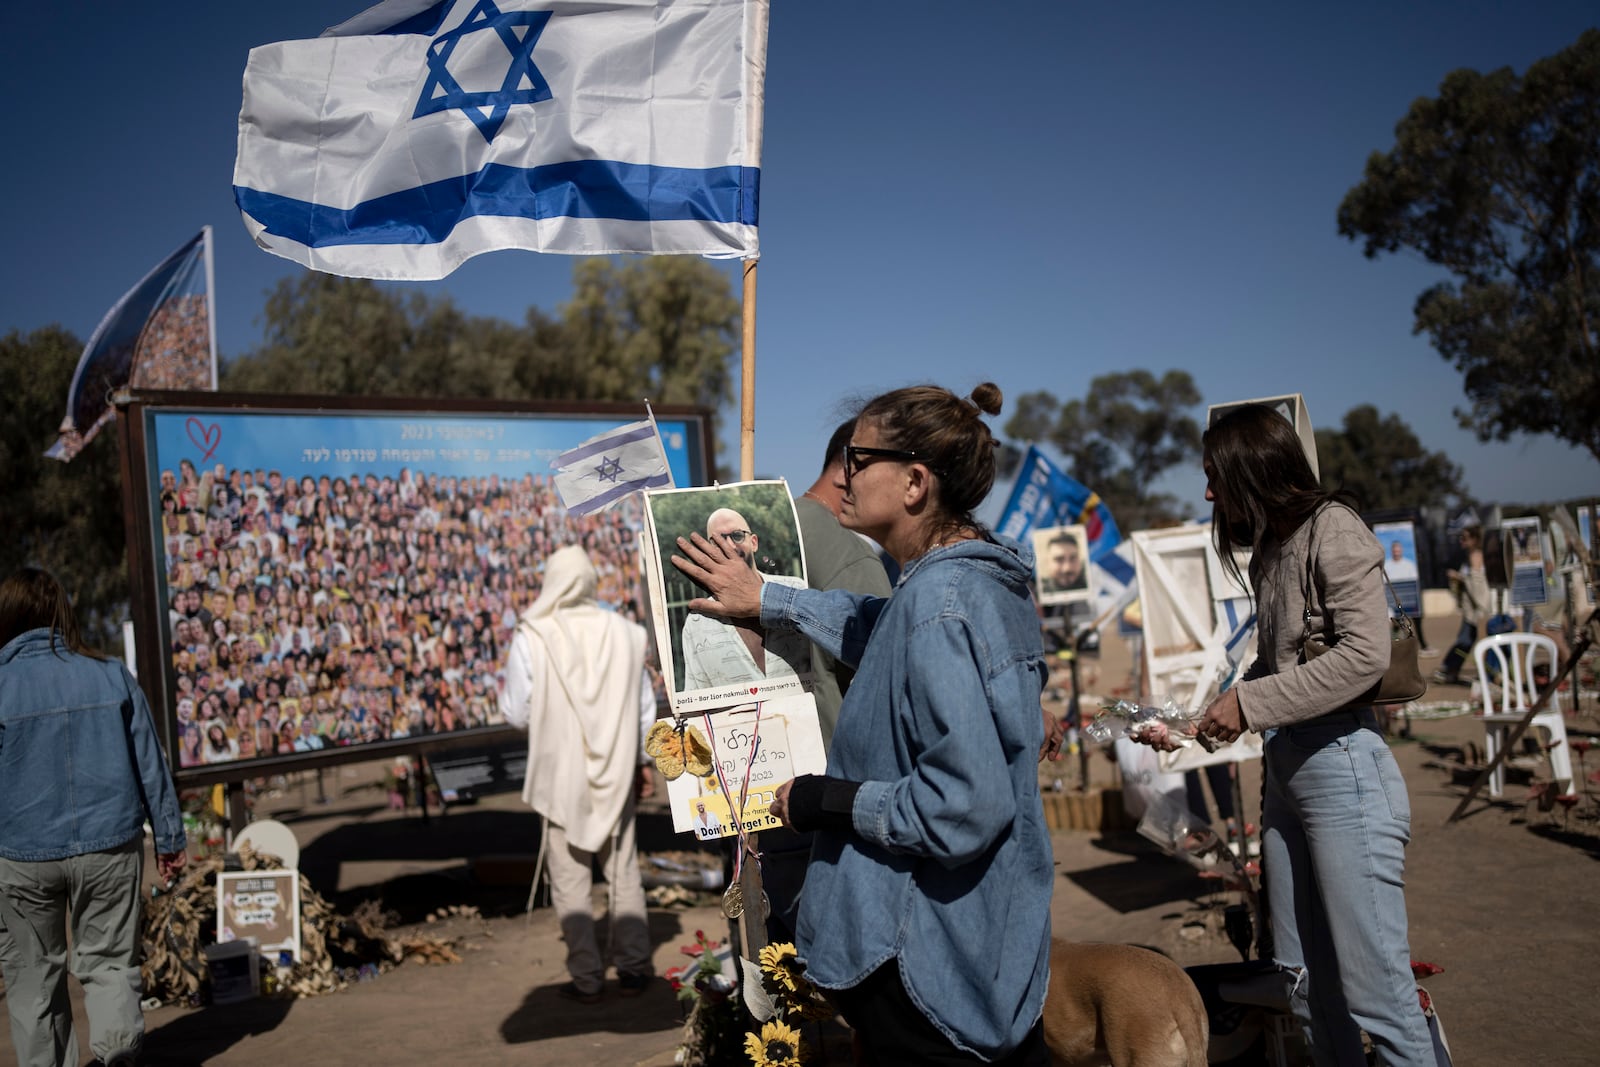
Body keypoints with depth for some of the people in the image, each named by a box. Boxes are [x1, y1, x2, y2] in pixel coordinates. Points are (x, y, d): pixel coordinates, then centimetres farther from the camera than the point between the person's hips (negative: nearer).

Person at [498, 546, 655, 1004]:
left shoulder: (532, 639, -13)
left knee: (570, 881, 9)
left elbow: (517, 715, -8)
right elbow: (645, 708, 4)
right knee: (624, 874, 14)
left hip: (562, 774, -2)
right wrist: (641, 761, 16)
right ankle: (633, 969, 18)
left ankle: (587, 977, 13)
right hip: (616, 773, 3)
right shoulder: (624, 632, -4)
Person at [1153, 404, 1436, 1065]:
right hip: (1284, 768, 8)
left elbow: (1365, 656, -18)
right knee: (1307, 987, 13)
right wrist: (1202, 721, 10)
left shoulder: (1331, 528, -8)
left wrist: (1250, 703, -15)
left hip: (1341, 763, -8)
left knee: (1376, 992, -4)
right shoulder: (1268, 550, 16)